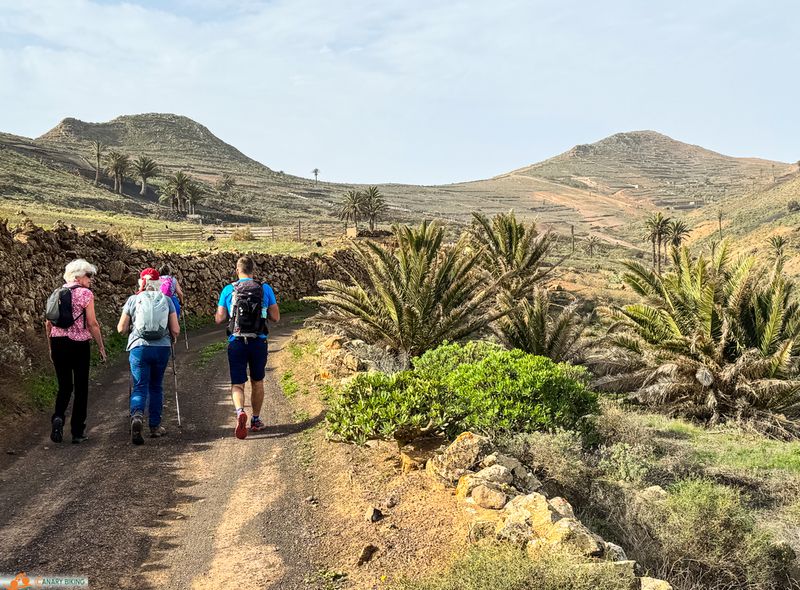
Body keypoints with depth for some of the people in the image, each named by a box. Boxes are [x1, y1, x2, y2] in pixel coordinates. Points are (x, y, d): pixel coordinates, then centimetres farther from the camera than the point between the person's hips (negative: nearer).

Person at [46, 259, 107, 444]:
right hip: (79, 344, -5)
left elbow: (48, 324, 11)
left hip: (58, 343, 5)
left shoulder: (56, 294, 9)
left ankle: (58, 417, -10)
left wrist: (51, 347, 20)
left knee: (64, 386, 16)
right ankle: (78, 432, 11)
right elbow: (92, 324, -10)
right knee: (81, 387, 7)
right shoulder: (85, 293, -8)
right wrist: (101, 346, -2)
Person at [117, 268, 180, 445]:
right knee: (156, 387, 15)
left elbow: (121, 329, 4)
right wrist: (172, 339, 23)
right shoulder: (167, 300, 4)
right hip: (162, 348, 1)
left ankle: (137, 415, -26)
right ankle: (155, 426, 20)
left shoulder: (133, 300, 3)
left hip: (139, 348, -1)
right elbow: (175, 330, 2)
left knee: (140, 386, 2)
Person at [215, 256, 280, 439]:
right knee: (257, 382, 17)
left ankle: (240, 412, -22)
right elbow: (276, 317, 1)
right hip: (259, 342, 1)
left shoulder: (228, 290, -1)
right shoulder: (266, 289, 0)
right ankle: (256, 420, 27)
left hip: (236, 343, -1)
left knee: (237, 384, 5)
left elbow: (219, 319, -1)